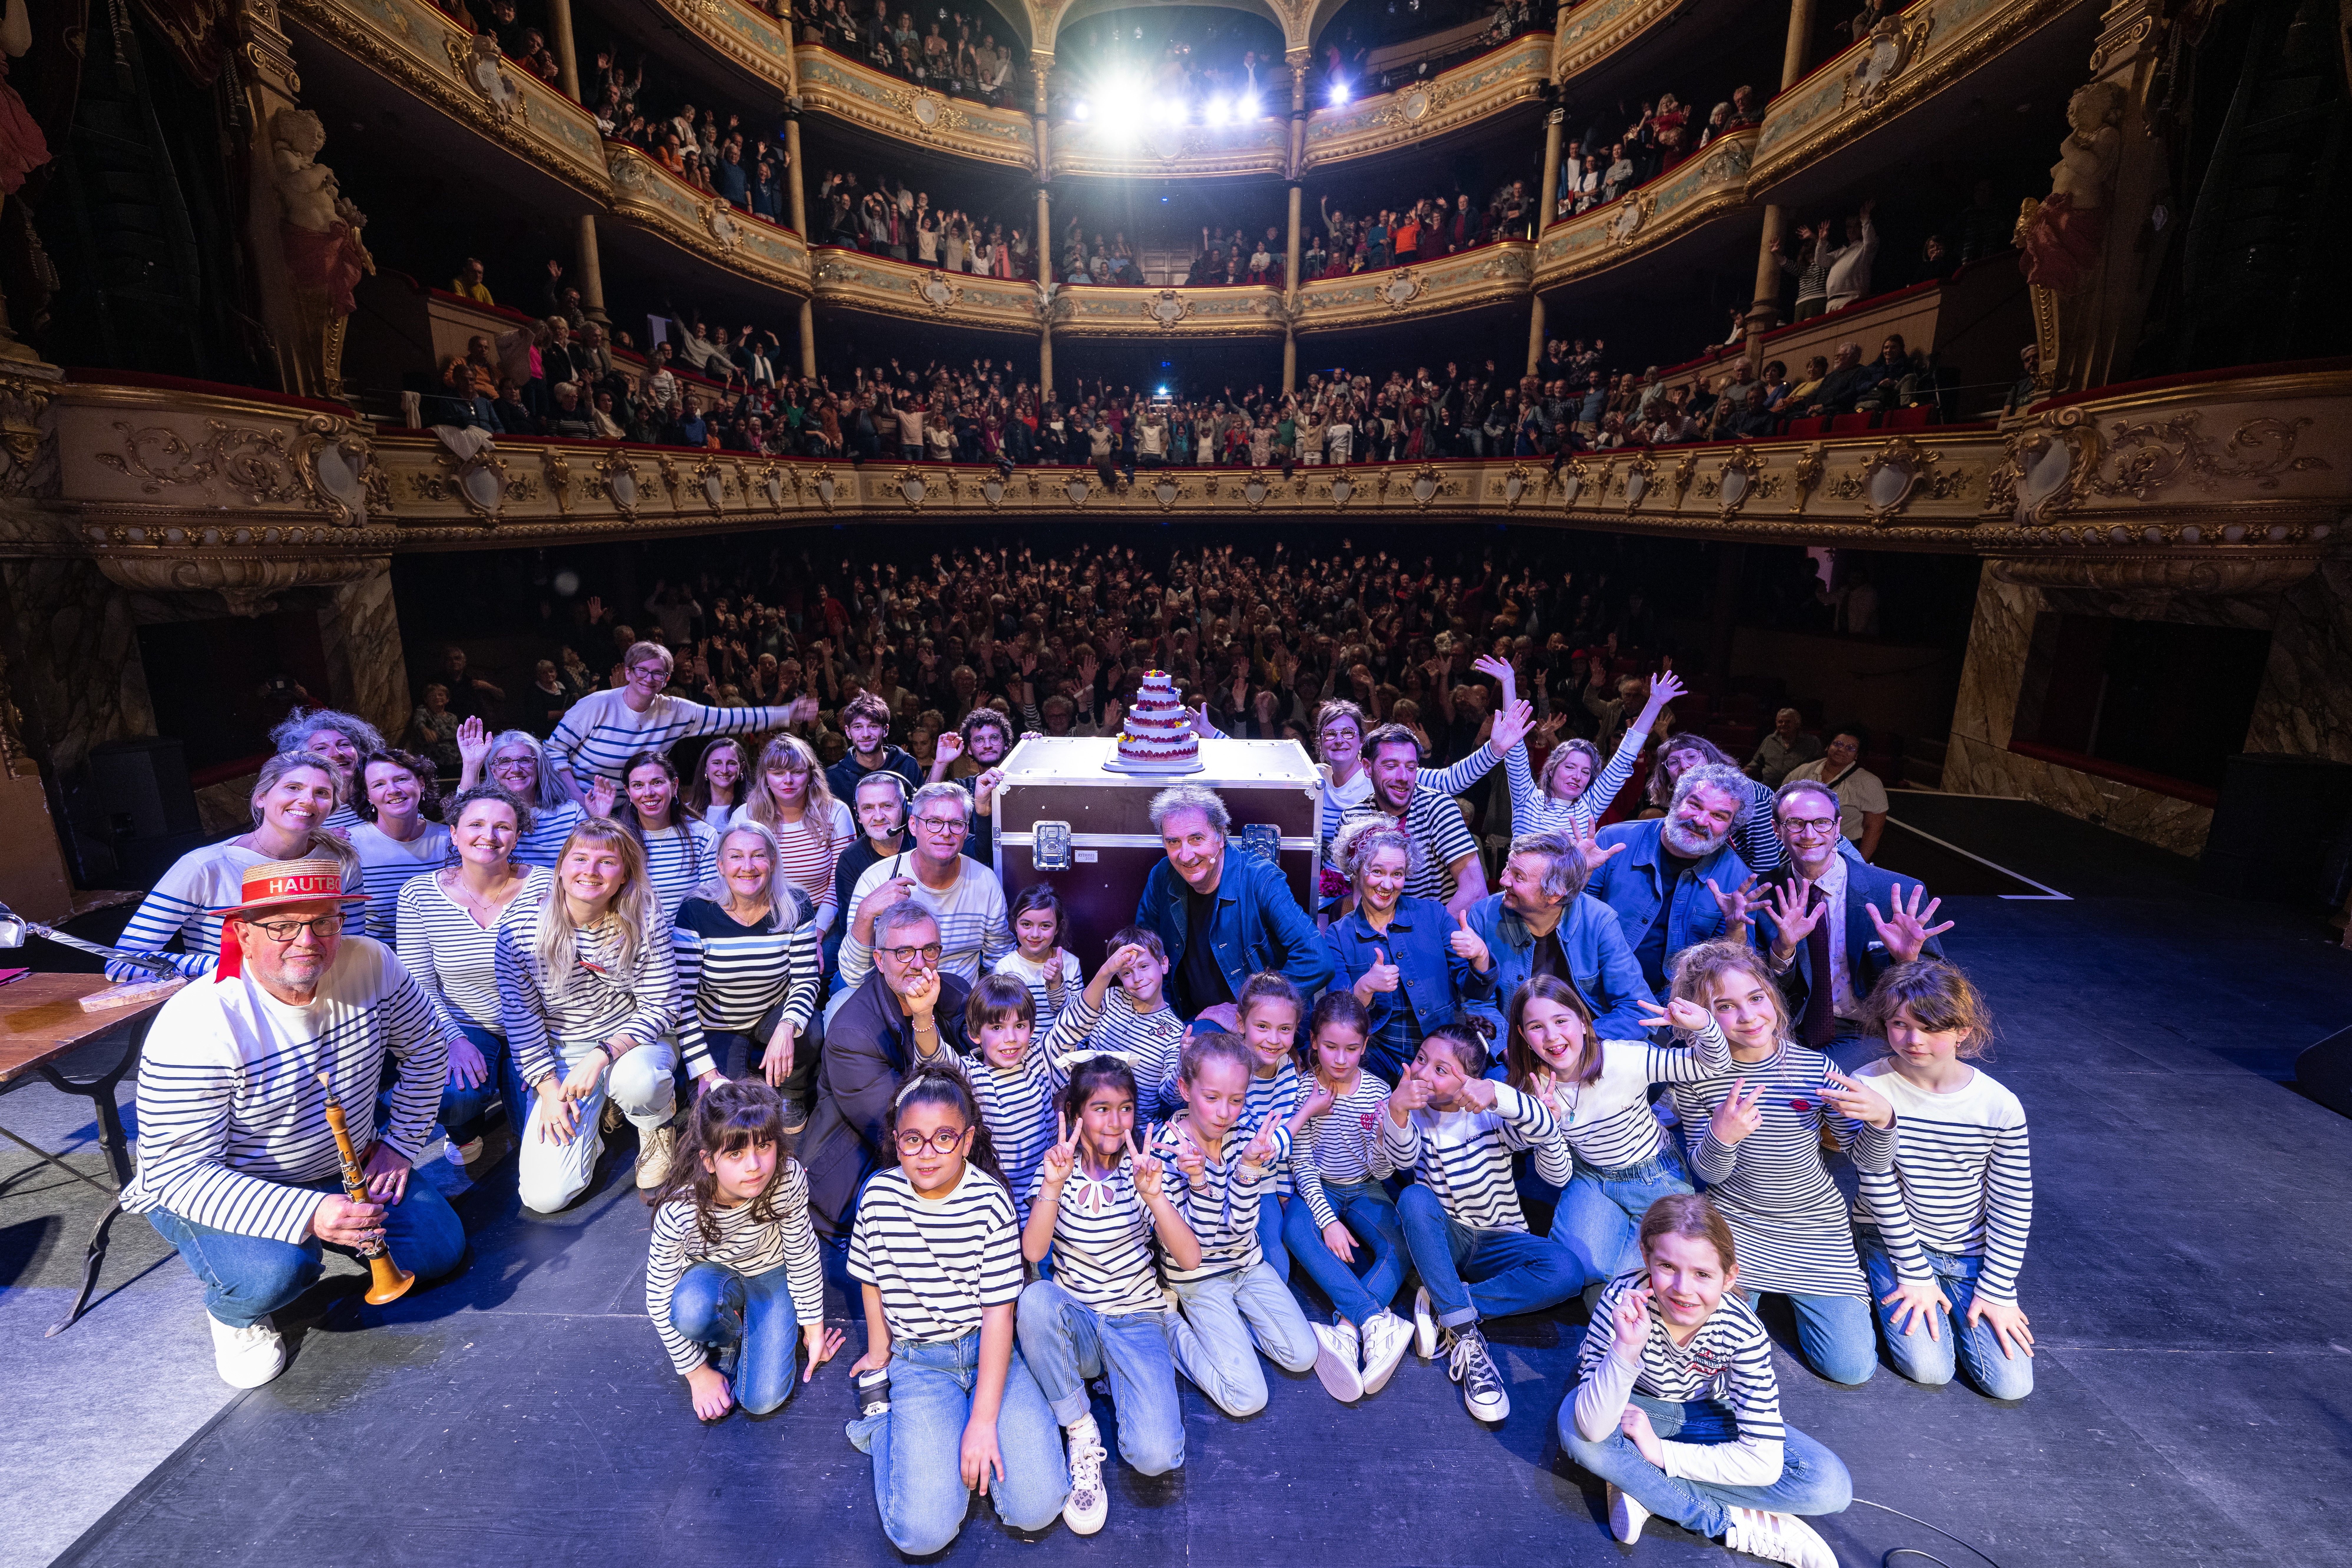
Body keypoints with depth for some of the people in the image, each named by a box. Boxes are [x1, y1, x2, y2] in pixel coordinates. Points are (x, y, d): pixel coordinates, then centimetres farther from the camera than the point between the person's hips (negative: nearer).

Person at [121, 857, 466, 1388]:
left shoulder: (370, 963, -16)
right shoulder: (196, 1026, -29)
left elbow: (425, 1049, 1)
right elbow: (179, 1172, -28)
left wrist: (401, 1145, -1)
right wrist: (306, 1215, -39)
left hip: (344, 1170, 5)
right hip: (217, 1187, -4)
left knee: (441, 1250, -2)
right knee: (275, 1271, -33)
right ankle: (233, 1313, 5)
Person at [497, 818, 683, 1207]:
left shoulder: (644, 924, -13)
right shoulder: (519, 931, -10)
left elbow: (661, 1008, -12)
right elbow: (522, 1019, -2)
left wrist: (602, 1055, -25)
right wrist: (549, 1088, -7)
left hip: (636, 1043, -1)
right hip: (562, 1057, 2)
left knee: (634, 1080, -40)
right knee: (543, 1196, -11)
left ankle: (658, 1130, -1)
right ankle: (591, 1117, 21)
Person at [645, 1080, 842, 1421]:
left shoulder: (789, 1180, -31)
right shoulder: (678, 1212, -34)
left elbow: (802, 1255, -14)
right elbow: (659, 1301, -19)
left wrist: (814, 1328, -3)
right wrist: (697, 1373, -11)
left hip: (772, 1273, 0)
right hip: (713, 1273, 0)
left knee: (763, 1400, -14)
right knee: (691, 1313, -37)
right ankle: (729, 1338, -2)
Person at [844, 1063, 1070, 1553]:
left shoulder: (991, 1200, -16)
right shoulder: (878, 1196, -10)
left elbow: (999, 1312, -14)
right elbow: (871, 1283, 8)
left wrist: (984, 1421, -17)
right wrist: (879, 1357, 16)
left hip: (987, 1347, 0)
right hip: (917, 1360, 1)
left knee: (1035, 1507, -13)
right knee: (923, 1531, -15)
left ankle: (968, 1428, 13)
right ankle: (885, 1419, 12)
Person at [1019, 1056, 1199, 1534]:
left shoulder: (1142, 1169, -5)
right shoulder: (1060, 1167, -4)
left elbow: (1190, 1258, -17)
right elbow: (1032, 1251, -19)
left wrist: (1153, 1194, -32)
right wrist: (1053, 1184, -34)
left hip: (1138, 1321, -1)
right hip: (1074, 1320, 1)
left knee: (1156, 1455, -24)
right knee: (1035, 1298, -35)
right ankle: (1081, 1434, -12)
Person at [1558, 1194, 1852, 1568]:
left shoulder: (1742, 1331, -27)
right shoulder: (1624, 1299, -33)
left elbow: (1764, 1463, -25)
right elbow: (1595, 1431, -37)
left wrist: (1659, 1452, -27)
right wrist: (1626, 1349, -52)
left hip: (1706, 1414, 2)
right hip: (1636, 1406, -2)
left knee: (1831, 1487, -19)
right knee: (1574, 1426, -34)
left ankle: (1642, 1484, -17)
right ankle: (1730, 1522, -18)